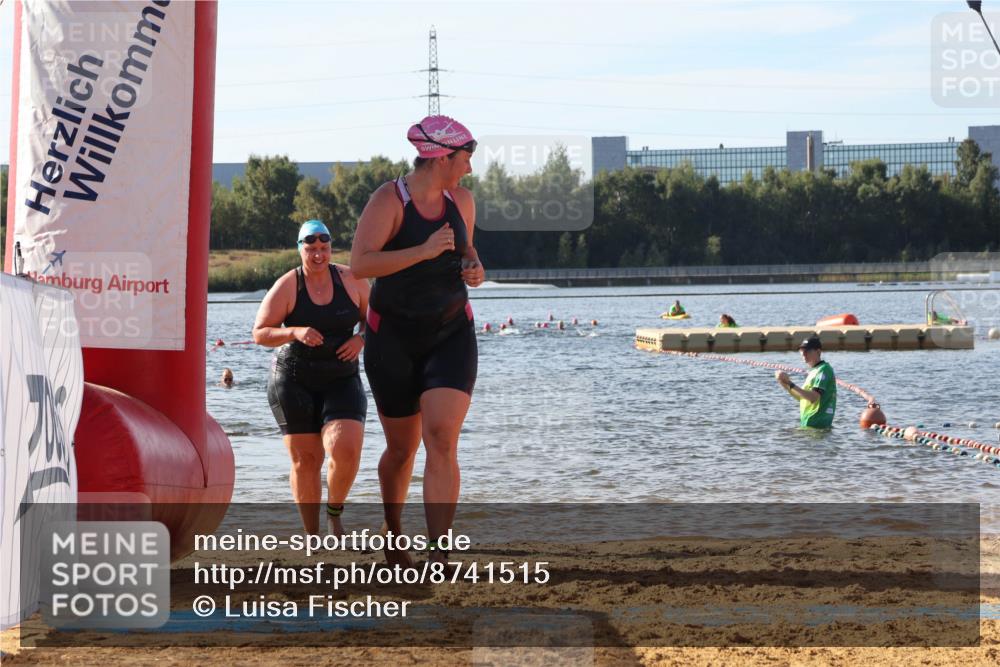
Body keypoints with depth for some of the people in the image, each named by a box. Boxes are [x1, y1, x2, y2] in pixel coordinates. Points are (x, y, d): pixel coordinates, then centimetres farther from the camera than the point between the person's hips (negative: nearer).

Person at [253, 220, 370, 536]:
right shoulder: (286, 287, -6)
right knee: (305, 459, -2)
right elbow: (259, 333, -7)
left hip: (341, 381, 1)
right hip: (293, 381, -1)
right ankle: (311, 534, 12)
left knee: (346, 450, -19)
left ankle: (335, 512, 9)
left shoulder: (351, 280, 0)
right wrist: (295, 332, -24)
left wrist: (361, 338, -10)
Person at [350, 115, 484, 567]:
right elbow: (359, 264, -24)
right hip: (393, 335, -3)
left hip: (451, 333, 3)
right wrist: (423, 252, -31)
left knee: (442, 441, -15)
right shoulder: (389, 200, -13)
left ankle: (438, 554, -21)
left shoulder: (461, 200, 5)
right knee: (401, 449, 9)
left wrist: (474, 269, 2)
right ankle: (392, 533, 36)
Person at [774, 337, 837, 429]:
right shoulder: (813, 371, 19)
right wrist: (785, 384, 7)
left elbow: (813, 397, -23)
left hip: (816, 424, -10)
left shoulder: (824, 369, -12)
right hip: (807, 423, 10)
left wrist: (790, 383, -22)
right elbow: (801, 397, 20)